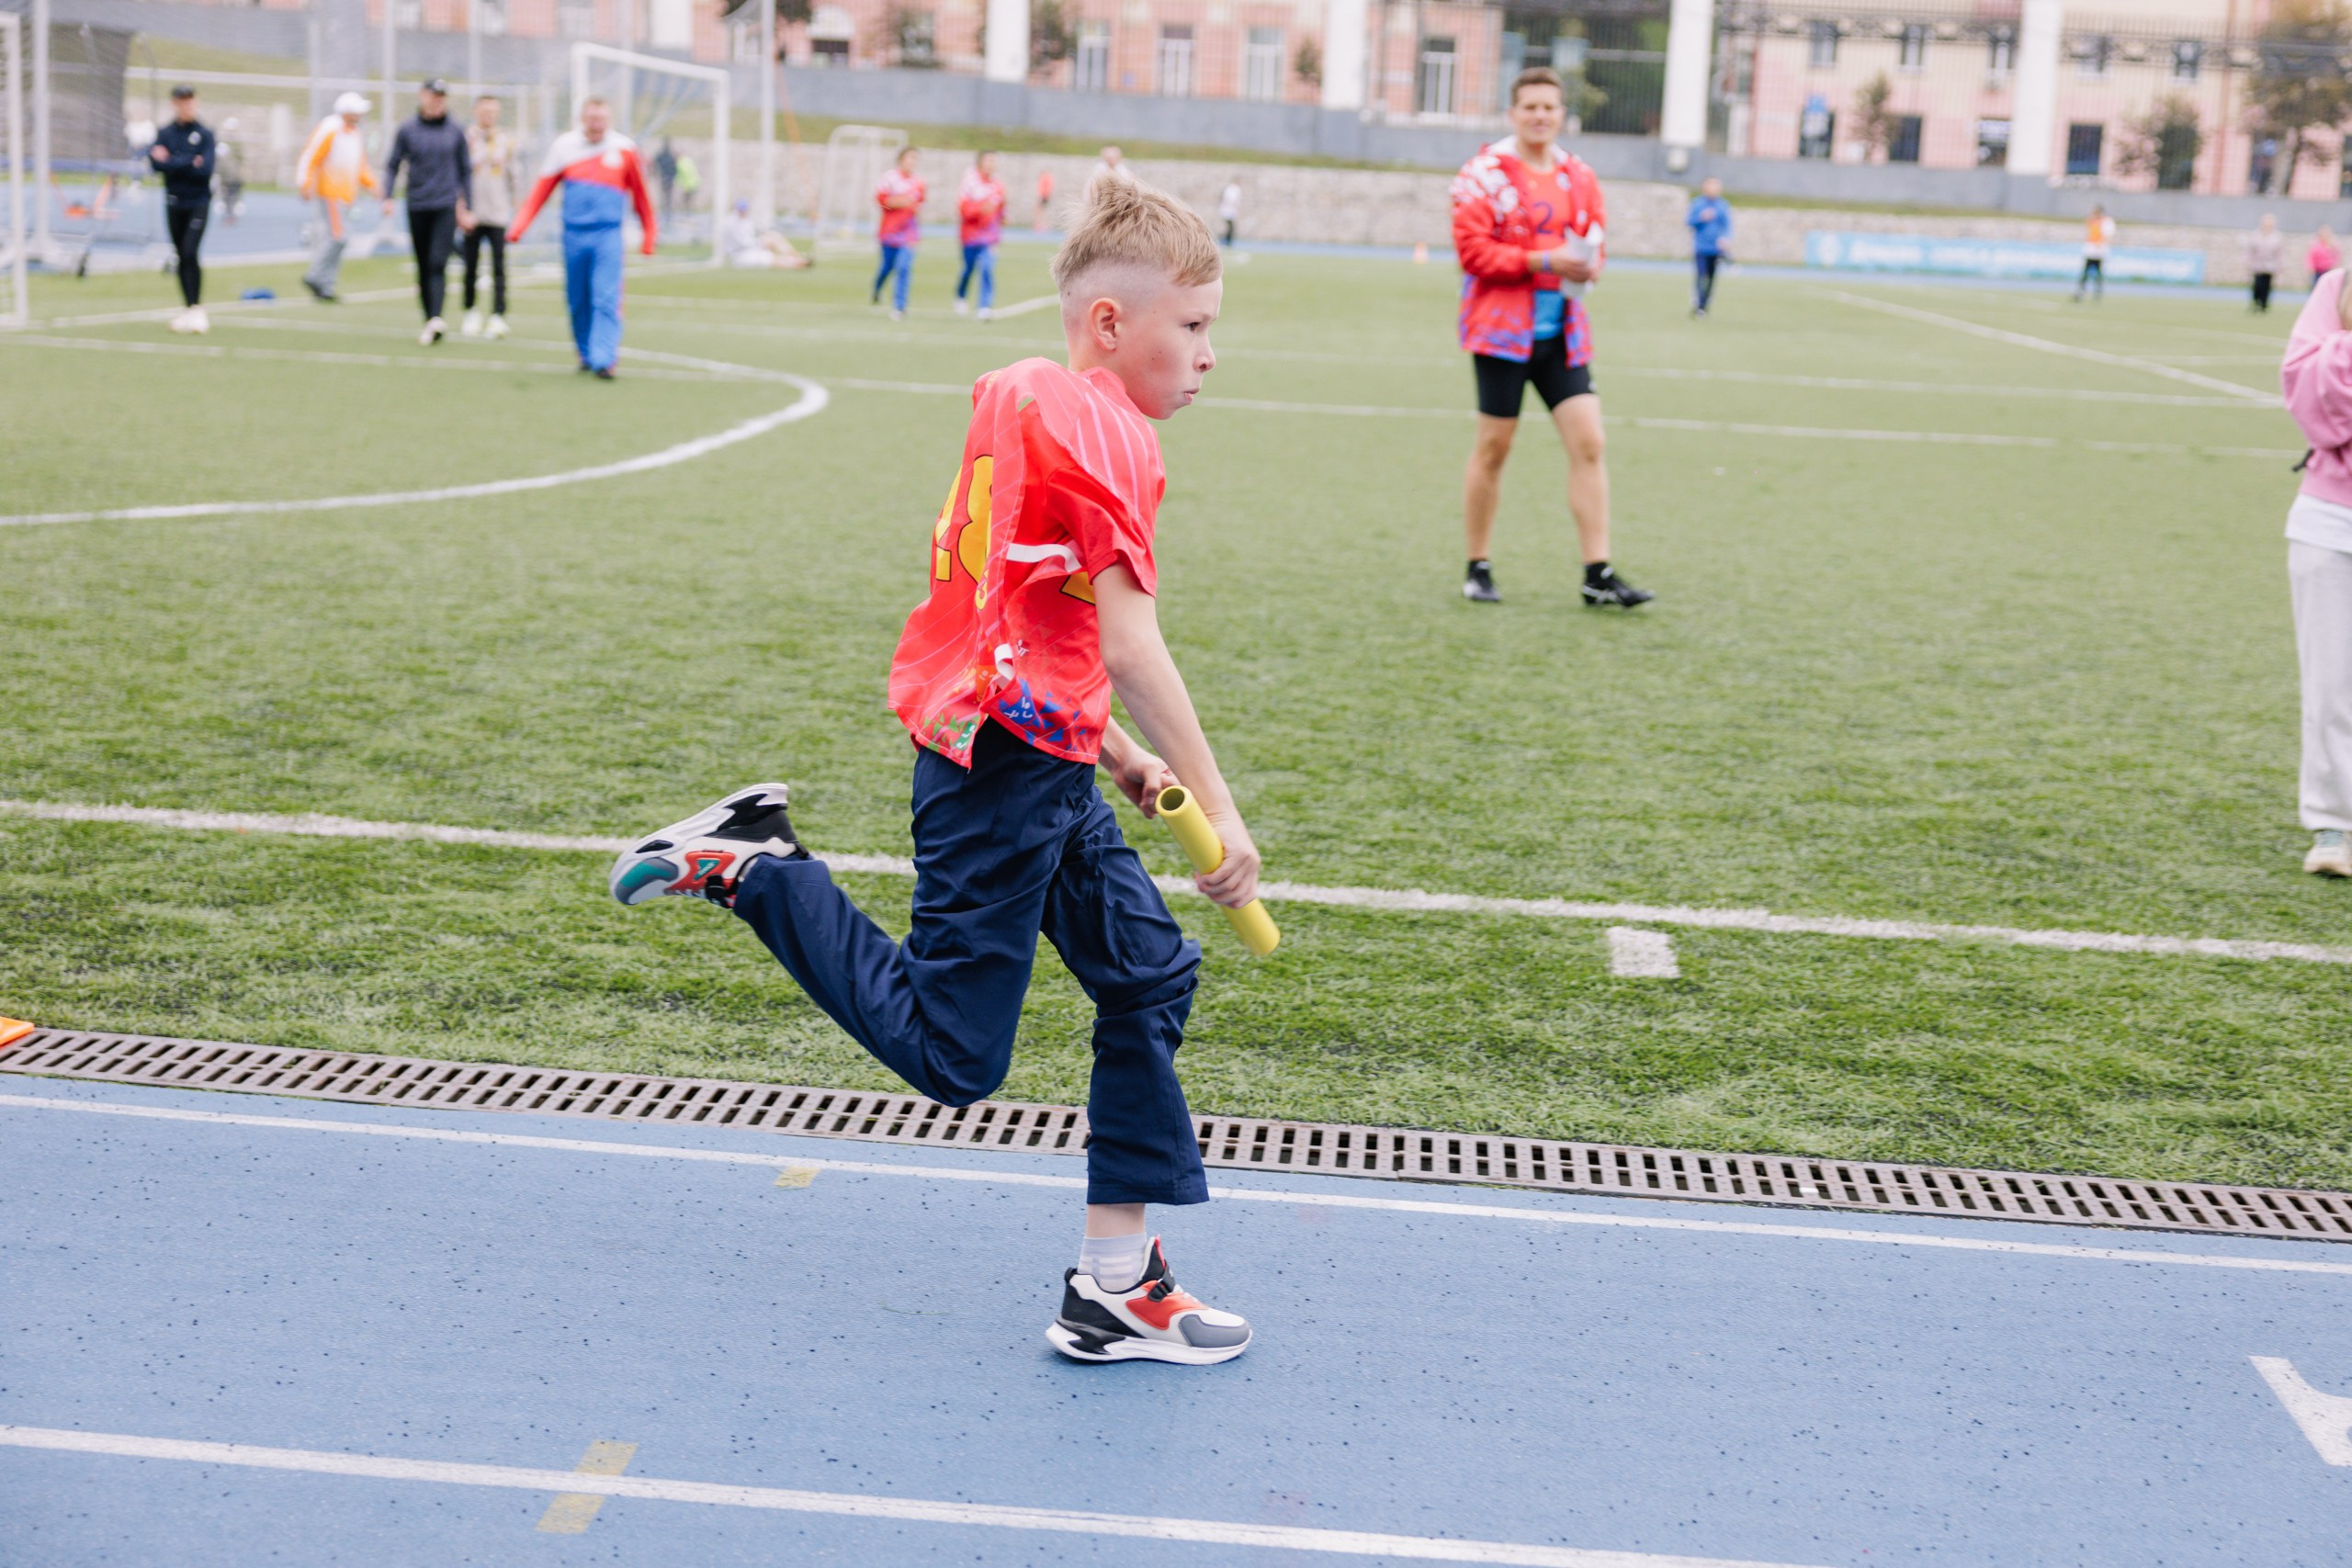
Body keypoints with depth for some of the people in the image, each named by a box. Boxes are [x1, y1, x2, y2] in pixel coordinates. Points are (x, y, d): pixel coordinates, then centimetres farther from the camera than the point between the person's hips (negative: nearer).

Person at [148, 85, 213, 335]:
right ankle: (186, 307, 16)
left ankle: (197, 308, -11)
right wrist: (190, 164, -16)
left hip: (198, 202, -3)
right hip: (174, 202, 3)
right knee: (181, 256, 8)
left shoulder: (204, 134, -2)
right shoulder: (165, 133, 6)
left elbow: (206, 169, -14)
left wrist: (172, 162, -12)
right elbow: (156, 163, -8)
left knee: (191, 252, -16)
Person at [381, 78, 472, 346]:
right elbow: (393, 165, 7)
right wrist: (388, 198, -6)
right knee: (423, 267, 7)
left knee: (438, 263, -16)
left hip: (446, 206, -1)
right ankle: (429, 322, 15)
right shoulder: (407, 131, 5)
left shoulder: (456, 132, 6)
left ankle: (436, 319, -26)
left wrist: (466, 208, 11)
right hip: (417, 207, 1)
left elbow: (465, 171, 13)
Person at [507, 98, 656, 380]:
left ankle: (603, 360, -16)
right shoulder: (565, 146, 4)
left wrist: (649, 235, 13)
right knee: (578, 302, 8)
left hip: (608, 236, -2)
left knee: (606, 300, -13)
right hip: (574, 234, 2)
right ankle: (586, 354, 25)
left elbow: (640, 194, 11)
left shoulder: (623, 148, 2)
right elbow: (541, 190, 6)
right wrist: (519, 226, -1)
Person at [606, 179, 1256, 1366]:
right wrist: (1216, 809, -18)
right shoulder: (1106, 432, -14)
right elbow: (1129, 644, -22)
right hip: (1007, 768, -10)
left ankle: (1115, 1283, 16)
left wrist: (1116, 753, 20)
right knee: (949, 1056, -2)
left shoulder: (1022, 398, 15)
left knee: (1150, 975, 11)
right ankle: (751, 868, 8)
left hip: (1042, 772, 10)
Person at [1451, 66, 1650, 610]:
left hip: (1562, 331, 5)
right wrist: (1543, 261, -18)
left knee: (1589, 445, -3)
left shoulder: (1580, 178, 11)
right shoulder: (1485, 173, -5)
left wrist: (1587, 266, -4)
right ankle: (1478, 569, 16)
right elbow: (1472, 249, -13)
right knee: (1493, 447, 2)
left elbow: (1594, 243, 20)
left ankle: (1598, 575, 0)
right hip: (1502, 329, -5)